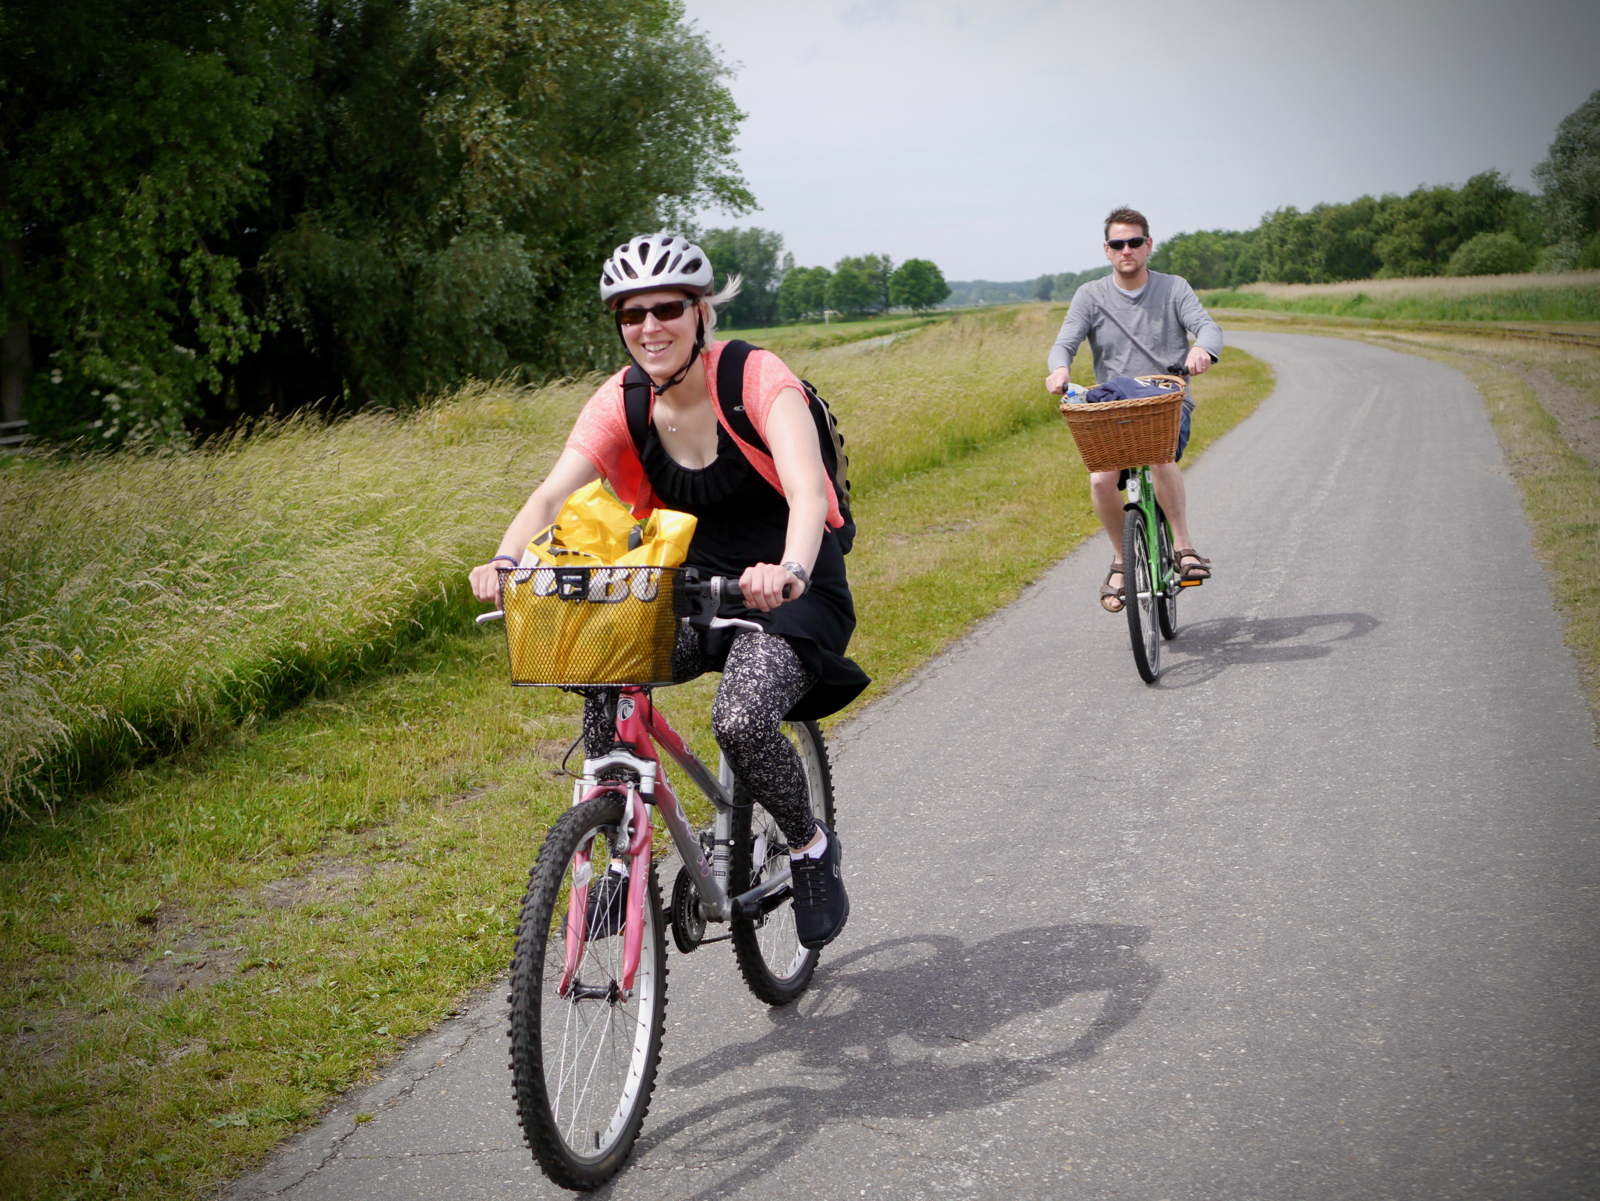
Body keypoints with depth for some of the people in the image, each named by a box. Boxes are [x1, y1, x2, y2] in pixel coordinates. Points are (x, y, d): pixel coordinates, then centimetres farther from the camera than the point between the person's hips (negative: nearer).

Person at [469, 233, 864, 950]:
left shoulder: (756, 379, -19)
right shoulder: (622, 402, -7)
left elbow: (808, 491, -34)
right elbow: (552, 495, -20)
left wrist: (789, 569, -55)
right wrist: (506, 559, -41)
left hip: (791, 590, -4)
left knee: (741, 721, -30)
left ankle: (811, 847, 2)